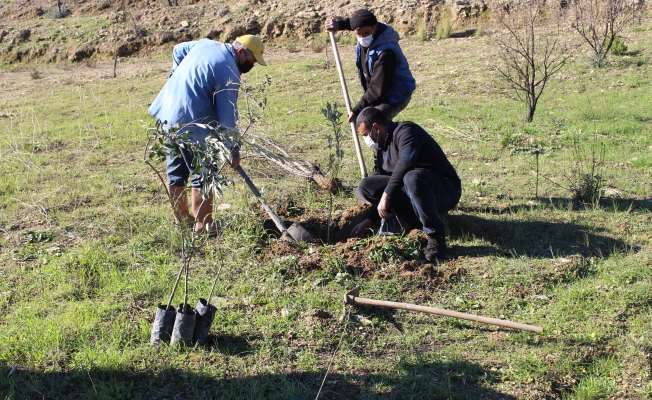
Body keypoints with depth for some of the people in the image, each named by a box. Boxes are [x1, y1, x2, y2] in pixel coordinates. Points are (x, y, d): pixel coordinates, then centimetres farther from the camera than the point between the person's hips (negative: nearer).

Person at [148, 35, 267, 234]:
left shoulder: (206, 44, 11)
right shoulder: (229, 72, -14)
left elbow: (178, 50, 28)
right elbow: (228, 115, -14)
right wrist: (234, 150, -9)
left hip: (167, 112, 9)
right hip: (192, 123, -9)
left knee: (176, 172, 16)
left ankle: (181, 218, 27)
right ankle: (203, 225, 6)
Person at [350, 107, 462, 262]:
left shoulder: (405, 130, -13)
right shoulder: (383, 147, 15)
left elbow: (406, 162, -32)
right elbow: (383, 186, 17)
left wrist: (387, 195, -27)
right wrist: (370, 220, 12)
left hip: (446, 190, -8)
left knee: (412, 177, -42)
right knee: (366, 187, -3)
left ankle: (436, 237, -26)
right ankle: (417, 217, -4)